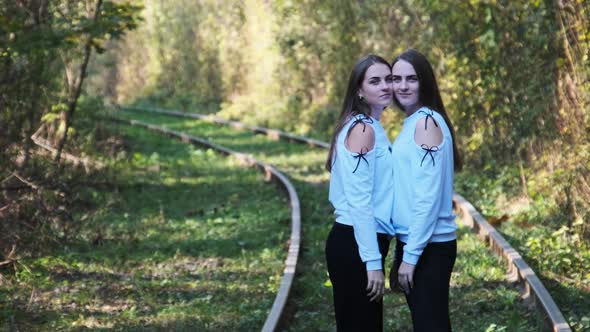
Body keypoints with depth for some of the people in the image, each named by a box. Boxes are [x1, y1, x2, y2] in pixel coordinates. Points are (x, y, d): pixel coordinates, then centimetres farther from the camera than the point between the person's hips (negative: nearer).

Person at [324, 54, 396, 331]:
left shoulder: (372, 128, 16)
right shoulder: (362, 129, -14)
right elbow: (359, 202, -20)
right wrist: (373, 261, -21)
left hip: (361, 243, 10)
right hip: (354, 245, -10)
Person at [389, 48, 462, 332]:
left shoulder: (427, 122, -14)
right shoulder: (411, 123, 13)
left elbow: (428, 196, -20)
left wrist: (411, 255, -19)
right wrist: (403, 250, 16)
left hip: (429, 247, -9)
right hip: (412, 242, 9)